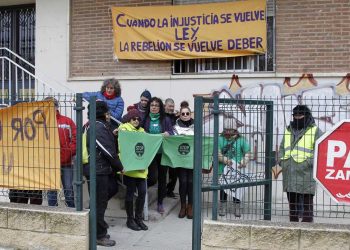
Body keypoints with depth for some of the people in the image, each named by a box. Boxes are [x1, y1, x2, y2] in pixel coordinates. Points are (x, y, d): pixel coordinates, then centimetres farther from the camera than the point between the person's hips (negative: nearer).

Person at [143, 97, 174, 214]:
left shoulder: (166, 120, 7)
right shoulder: (145, 119, 6)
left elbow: (172, 133, 0)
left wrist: (168, 134, -21)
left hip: (163, 152, 2)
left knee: (162, 177, 8)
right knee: (153, 177, -14)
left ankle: (160, 203, 22)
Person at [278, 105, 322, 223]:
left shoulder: (315, 131, 2)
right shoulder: (288, 131, 19)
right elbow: (281, 148, 24)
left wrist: (309, 162, -15)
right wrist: (281, 160, 7)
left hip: (306, 171, -6)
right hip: (289, 172, 6)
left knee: (307, 200, -5)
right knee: (292, 200, 12)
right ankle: (293, 221, 22)